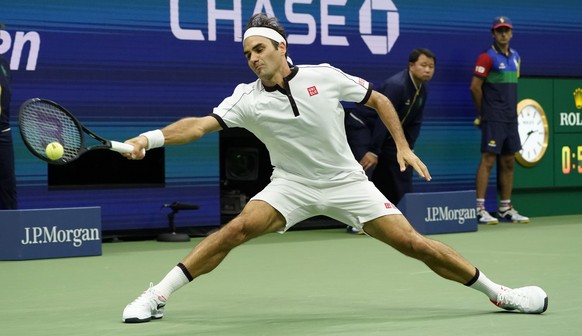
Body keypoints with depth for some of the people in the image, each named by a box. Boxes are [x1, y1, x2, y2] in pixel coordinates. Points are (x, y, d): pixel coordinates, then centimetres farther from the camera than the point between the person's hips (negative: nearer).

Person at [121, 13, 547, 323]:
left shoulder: (325, 77, -11)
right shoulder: (247, 99, -12)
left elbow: (379, 100, 4)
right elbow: (199, 125, -24)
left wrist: (403, 146, -4)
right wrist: (150, 138, -39)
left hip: (347, 182, 0)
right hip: (292, 185, 0)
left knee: (412, 243, -7)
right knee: (239, 227, -24)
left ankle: (499, 293, 9)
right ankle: (157, 297, -18)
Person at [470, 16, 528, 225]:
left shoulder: (515, 57, 15)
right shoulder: (487, 57, -7)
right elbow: (475, 87, -9)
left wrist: (511, 110, 15)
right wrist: (482, 114, -1)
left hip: (511, 119, 7)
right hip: (493, 120, -7)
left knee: (508, 162, 8)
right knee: (488, 160, -10)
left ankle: (505, 209, 14)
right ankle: (479, 209, -11)